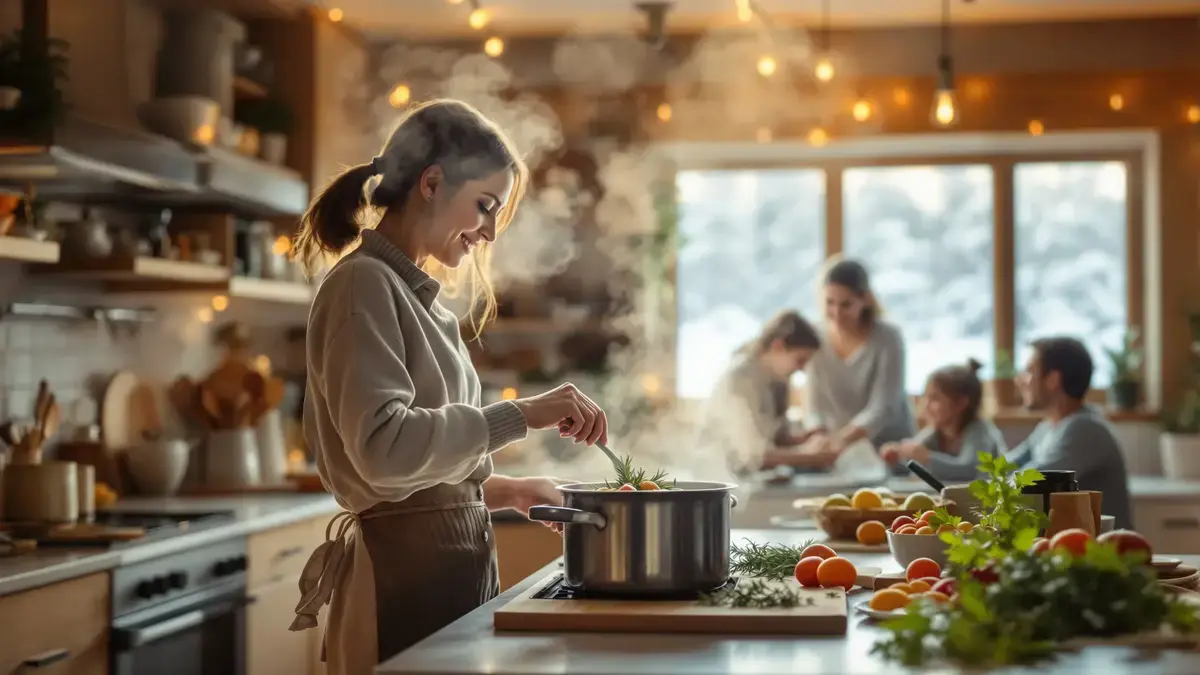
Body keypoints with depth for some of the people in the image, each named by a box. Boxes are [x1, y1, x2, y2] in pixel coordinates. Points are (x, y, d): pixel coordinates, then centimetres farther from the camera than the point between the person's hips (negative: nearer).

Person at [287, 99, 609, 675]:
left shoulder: (415, 296, 16)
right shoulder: (365, 285, -11)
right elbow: (384, 446, -24)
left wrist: (508, 491, 10)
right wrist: (523, 415, -22)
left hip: (455, 563, 9)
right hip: (405, 576, -9)